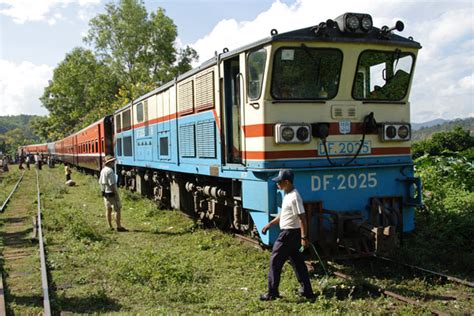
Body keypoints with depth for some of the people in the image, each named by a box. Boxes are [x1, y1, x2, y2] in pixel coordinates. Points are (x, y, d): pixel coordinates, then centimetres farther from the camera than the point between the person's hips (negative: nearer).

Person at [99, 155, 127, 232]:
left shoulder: (103, 170, 9)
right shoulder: (110, 171, -20)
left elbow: (100, 182, 16)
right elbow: (112, 184, -23)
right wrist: (117, 194, -19)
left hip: (105, 193, 10)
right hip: (111, 193, -10)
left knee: (108, 210, 13)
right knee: (117, 209, -3)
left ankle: (110, 226, 19)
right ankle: (119, 227, -1)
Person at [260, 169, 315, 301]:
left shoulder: (294, 197, -20)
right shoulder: (287, 195, 12)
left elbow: (302, 218, -22)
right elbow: (283, 214, 22)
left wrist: (304, 237, -24)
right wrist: (270, 224, 21)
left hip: (289, 234, -10)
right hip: (289, 233, 10)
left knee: (275, 261, -1)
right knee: (297, 262, 13)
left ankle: (272, 293, 7)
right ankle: (307, 292, 19)